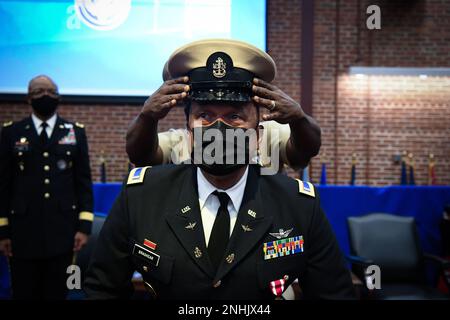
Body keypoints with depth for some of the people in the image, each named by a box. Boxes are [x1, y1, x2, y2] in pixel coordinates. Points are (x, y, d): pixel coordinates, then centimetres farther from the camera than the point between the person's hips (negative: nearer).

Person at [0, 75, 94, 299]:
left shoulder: (76, 132, 6)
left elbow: (84, 182, 4)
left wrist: (84, 226, -3)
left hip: (63, 231, 1)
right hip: (23, 232, 0)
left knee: (57, 294, 11)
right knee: (24, 294, 9)